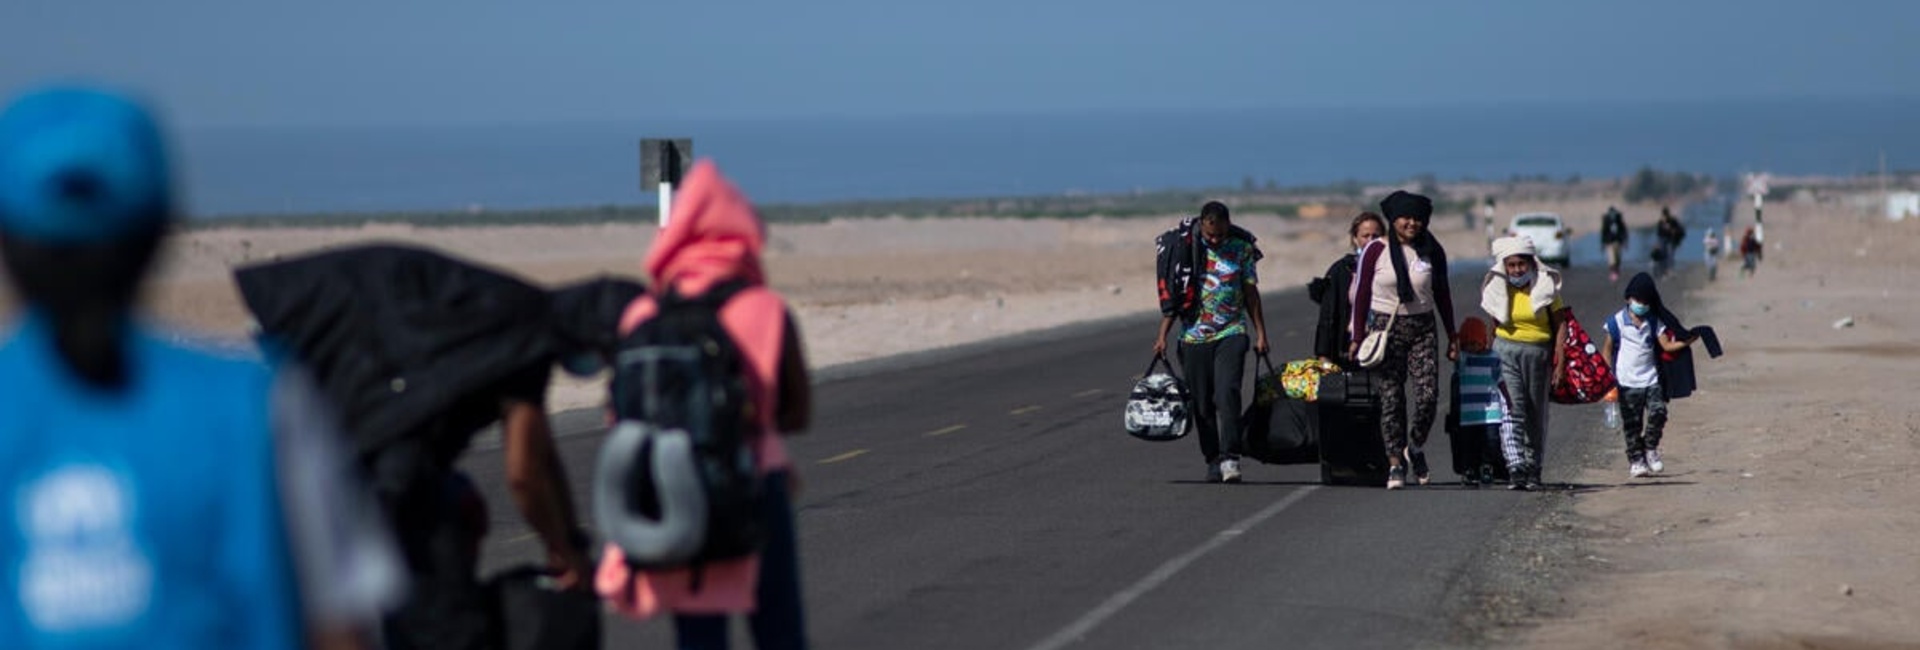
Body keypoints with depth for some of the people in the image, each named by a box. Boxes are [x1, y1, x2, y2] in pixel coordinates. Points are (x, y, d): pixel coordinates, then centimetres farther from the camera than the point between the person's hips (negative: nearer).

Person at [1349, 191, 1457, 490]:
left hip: (1422, 329, 2)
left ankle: (1415, 448, 14)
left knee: (1428, 394, -10)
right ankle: (1395, 463, 3)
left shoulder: (1431, 251, 6)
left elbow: (1442, 295, 13)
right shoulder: (1375, 251, -3)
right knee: (1391, 398, -2)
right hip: (1385, 327, -2)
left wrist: (1452, 336, 13)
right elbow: (1361, 294, 0)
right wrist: (1357, 337, -2)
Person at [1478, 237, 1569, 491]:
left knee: (1537, 414, 7)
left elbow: (1560, 324, -2)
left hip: (1538, 352, 0)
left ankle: (1534, 469, 17)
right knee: (1513, 409, -13)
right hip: (1506, 351, 0)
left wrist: (1559, 360, -9)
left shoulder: (1546, 287, -2)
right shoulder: (1499, 290, 5)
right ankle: (1516, 469, -20)